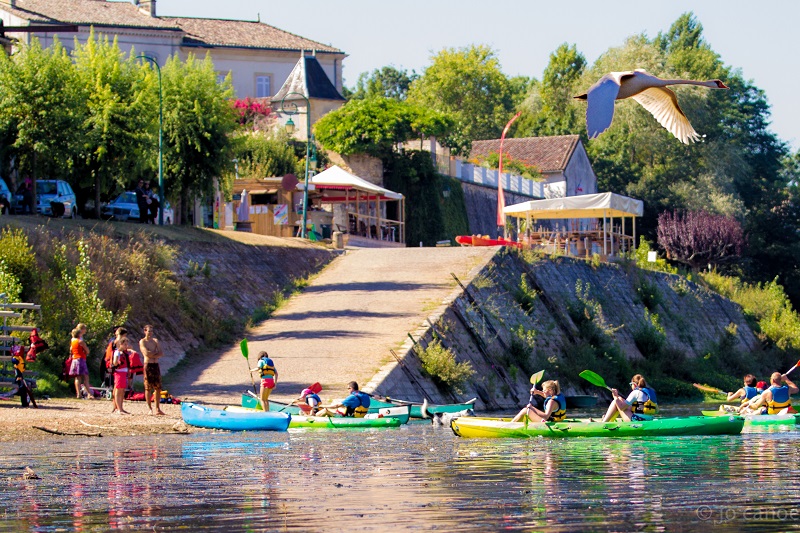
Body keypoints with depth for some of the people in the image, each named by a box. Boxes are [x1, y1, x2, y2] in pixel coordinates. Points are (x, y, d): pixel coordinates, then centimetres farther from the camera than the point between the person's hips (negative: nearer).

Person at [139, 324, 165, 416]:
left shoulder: (155, 340, 14)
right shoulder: (142, 342, -1)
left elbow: (161, 353, 5)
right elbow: (146, 353, -16)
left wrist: (152, 355, -9)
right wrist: (156, 353, -3)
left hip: (156, 365, 5)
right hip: (148, 365, -5)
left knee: (158, 387, 3)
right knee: (148, 388, -4)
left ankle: (158, 409, 6)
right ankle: (150, 409, 0)